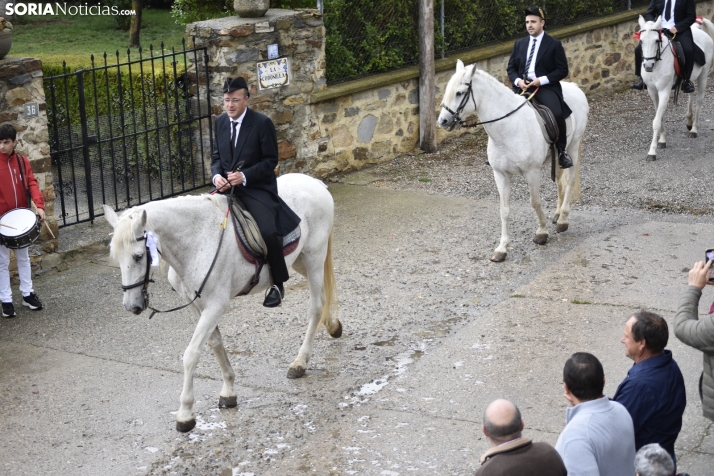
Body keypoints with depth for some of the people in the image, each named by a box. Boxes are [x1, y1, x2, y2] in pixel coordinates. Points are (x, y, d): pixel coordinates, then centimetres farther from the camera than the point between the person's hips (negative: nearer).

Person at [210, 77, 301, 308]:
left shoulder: (262, 123, -10)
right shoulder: (220, 122, 8)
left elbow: (270, 161, -9)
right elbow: (217, 155, 15)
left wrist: (244, 176, -21)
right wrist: (217, 175, -8)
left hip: (257, 188, -6)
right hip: (226, 186, 6)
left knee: (268, 231, -26)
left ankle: (278, 284, -6)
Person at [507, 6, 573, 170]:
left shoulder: (554, 44, 3)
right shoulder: (519, 44, 16)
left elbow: (562, 70, -1)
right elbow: (511, 68, 16)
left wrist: (542, 80, -15)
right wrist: (517, 81, -7)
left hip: (546, 87, -4)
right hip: (522, 86, 4)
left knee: (557, 114, -31)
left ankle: (561, 151, -11)